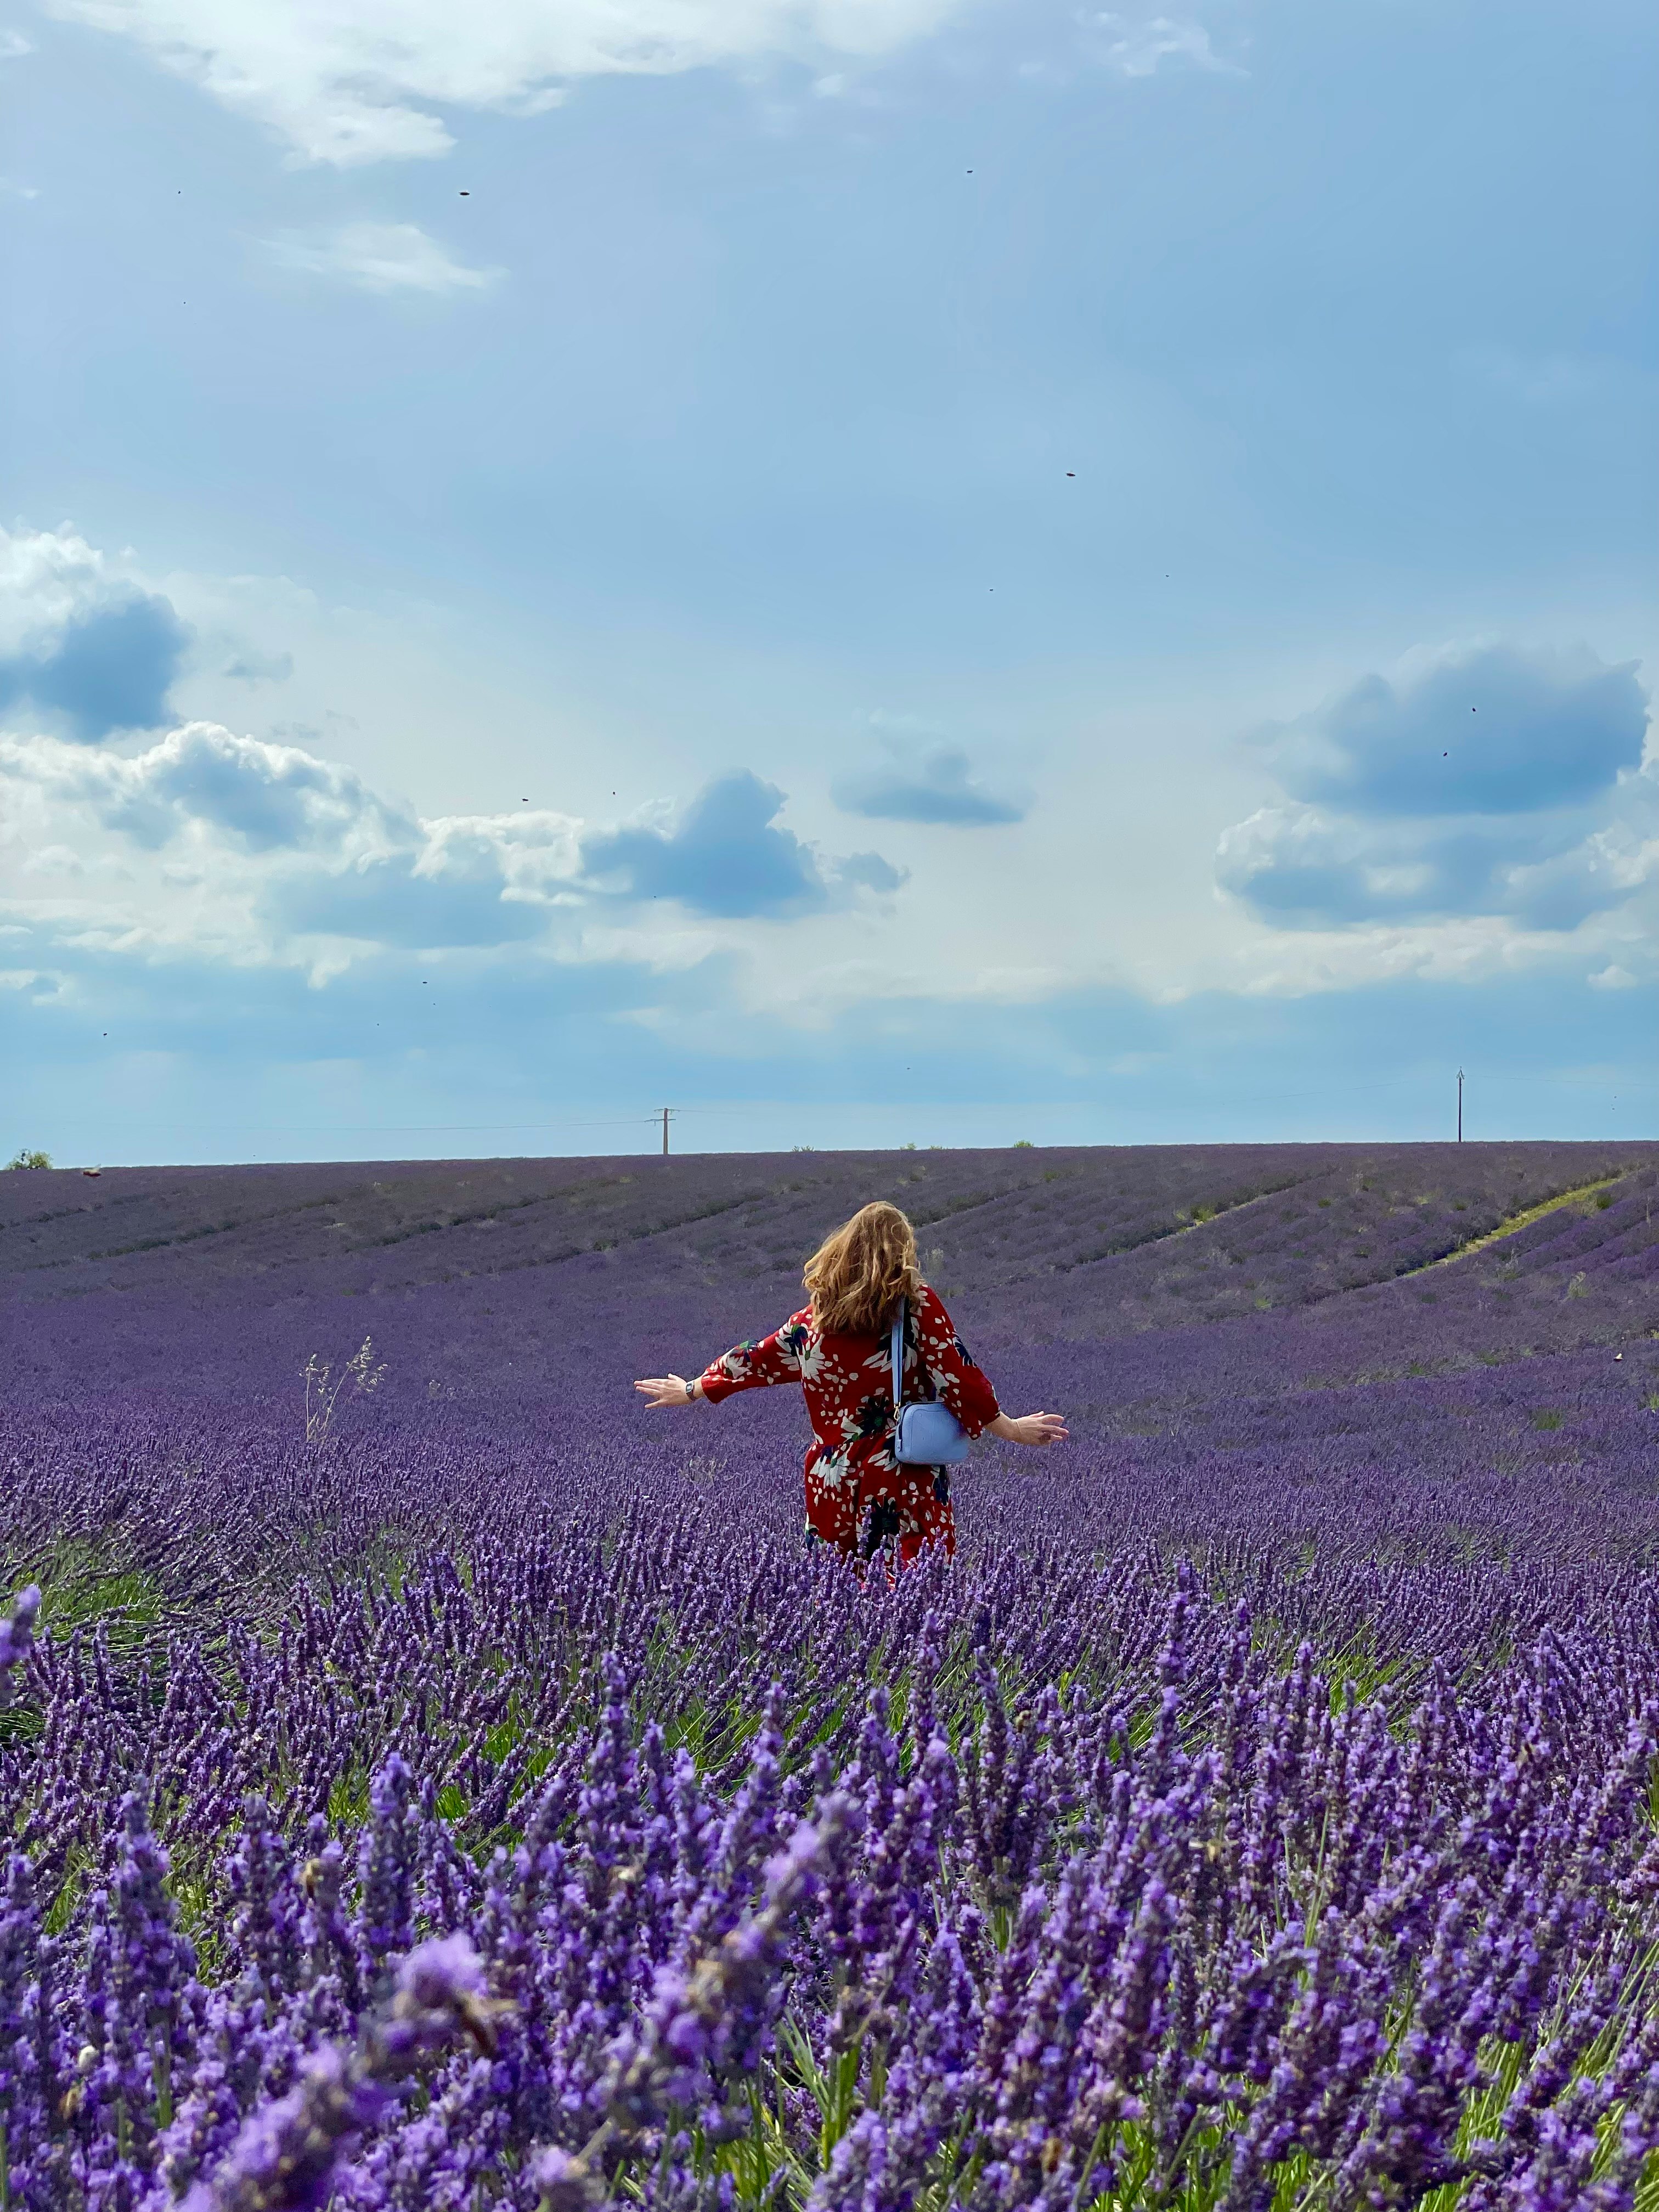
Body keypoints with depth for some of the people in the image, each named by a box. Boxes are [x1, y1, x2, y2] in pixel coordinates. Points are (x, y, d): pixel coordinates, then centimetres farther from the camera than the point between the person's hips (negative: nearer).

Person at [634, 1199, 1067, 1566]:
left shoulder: (818, 1315, 8)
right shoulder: (917, 1303, -3)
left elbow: (758, 1360, 18)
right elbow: (957, 1377, -6)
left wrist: (691, 1391, 32)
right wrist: (1011, 1429, 2)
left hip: (835, 1483, 4)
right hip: (905, 1482, -4)